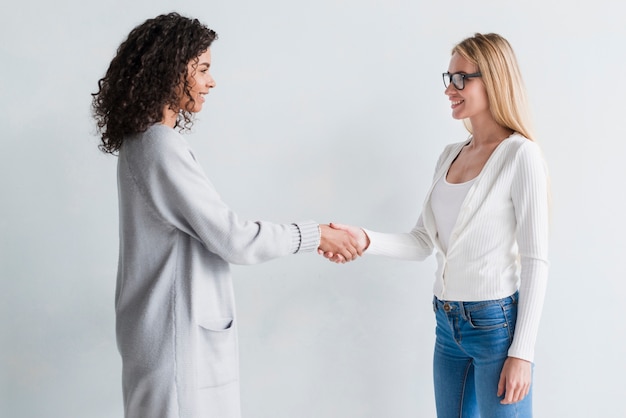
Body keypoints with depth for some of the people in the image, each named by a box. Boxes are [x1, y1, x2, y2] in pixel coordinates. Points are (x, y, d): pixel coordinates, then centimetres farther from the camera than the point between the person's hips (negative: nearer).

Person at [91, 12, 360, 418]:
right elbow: (235, 240, -19)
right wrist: (316, 235, -8)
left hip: (179, 325, 10)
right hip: (178, 334, -10)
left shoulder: (141, 141, 9)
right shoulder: (163, 149, -21)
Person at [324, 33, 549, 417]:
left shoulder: (520, 155, -11)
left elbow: (535, 260, -13)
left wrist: (522, 352, -16)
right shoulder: (451, 155, 10)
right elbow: (423, 243, 9)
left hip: (497, 323, -7)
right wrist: (365, 239, -9)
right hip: (449, 323, 7)